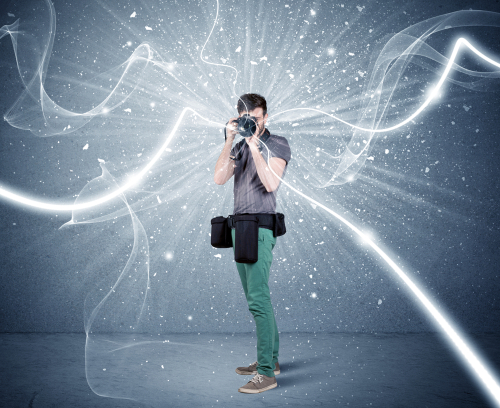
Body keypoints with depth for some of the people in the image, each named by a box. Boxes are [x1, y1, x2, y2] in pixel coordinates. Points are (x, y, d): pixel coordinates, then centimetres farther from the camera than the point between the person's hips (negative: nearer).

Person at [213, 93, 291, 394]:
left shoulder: (278, 145, -1)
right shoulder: (240, 147, 17)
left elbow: (271, 183, -17)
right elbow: (220, 178, 1)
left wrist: (254, 146, -17)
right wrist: (230, 141, -5)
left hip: (260, 228, -8)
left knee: (258, 298, -13)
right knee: (257, 297, 12)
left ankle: (266, 373, -10)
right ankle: (271, 359, 22)